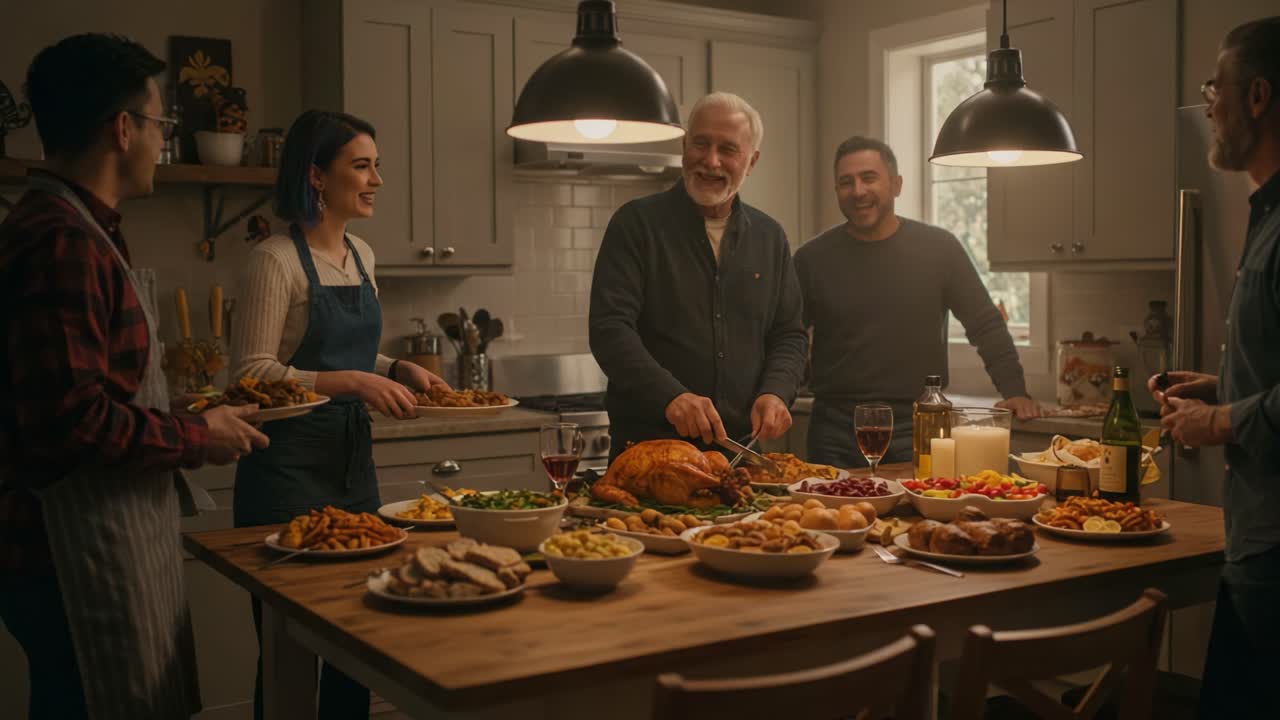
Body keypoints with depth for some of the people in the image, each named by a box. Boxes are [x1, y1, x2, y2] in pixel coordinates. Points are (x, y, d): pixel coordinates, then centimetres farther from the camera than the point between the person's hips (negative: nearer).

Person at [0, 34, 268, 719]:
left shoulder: (71, 230, 13)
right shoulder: (63, 244, -20)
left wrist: (186, 420, 12)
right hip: (76, 559, -10)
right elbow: (71, 422, -25)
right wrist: (197, 438, -12)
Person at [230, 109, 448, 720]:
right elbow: (252, 373, -16)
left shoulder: (361, 256, 11)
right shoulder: (275, 260, -12)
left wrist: (399, 370, 3)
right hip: (291, 463, -7)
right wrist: (352, 383, -24)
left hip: (354, 459, 7)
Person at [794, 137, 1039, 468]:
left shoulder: (939, 248, 1)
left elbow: (986, 325, 4)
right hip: (836, 431, 0)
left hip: (918, 428, 0)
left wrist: (1014, 390, -6)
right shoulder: (812, 258, 1)